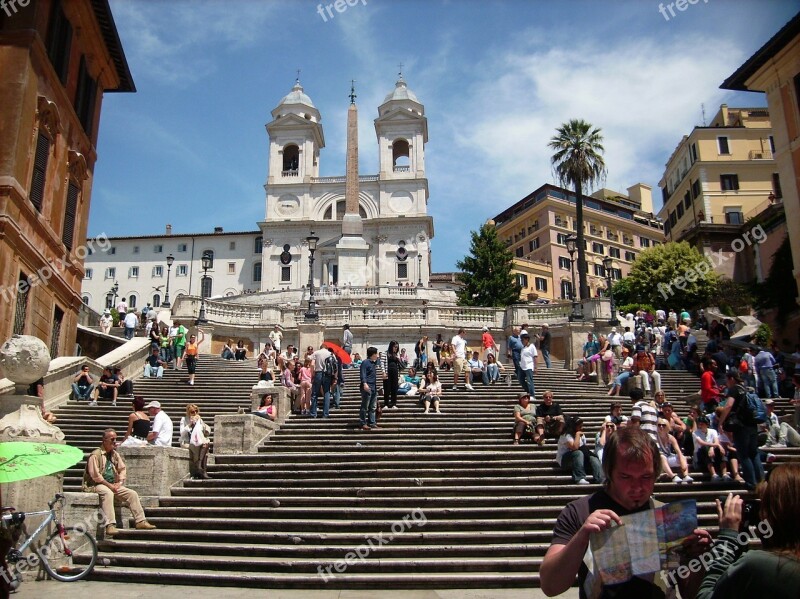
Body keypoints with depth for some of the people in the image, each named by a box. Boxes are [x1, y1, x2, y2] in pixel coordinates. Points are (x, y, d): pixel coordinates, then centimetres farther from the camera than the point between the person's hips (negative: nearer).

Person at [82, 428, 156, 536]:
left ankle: (140, 521, -4)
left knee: (132, 494, -6)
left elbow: (122, 470, 15)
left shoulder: (115, 454, 14)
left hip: (113, 485, 8)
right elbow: (95, 475, -17)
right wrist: (109, 485, -19)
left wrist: (119, 482, -3)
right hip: (96, 486, -8)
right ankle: (110, 525, -44)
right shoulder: (95, 455, -10)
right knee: (108, 493, -38)